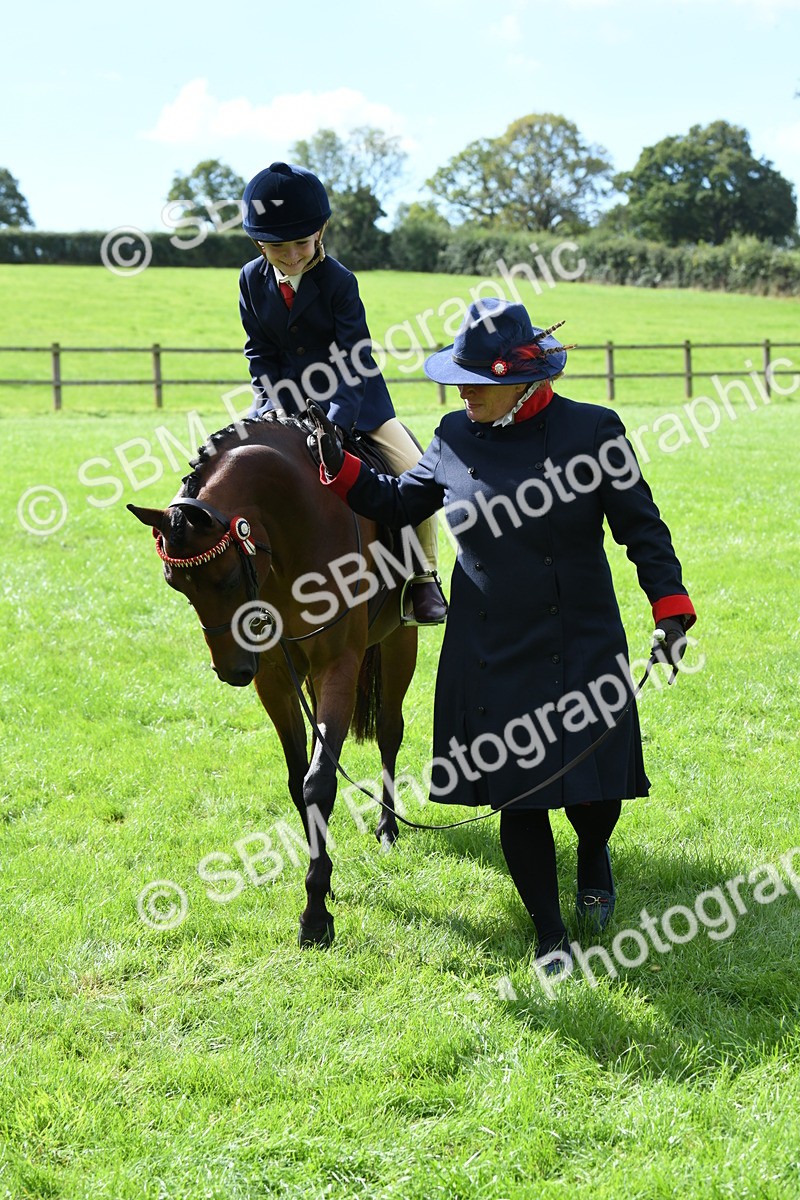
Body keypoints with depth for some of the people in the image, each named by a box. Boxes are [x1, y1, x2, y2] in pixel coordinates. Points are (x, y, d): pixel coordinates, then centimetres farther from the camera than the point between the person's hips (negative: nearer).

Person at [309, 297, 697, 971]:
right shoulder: (455, 438, 1)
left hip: (579, 649, -2)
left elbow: (641, 526, -4)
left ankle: (594, 858, 42)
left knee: (589, 788, 4)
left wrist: (669, 606, -14)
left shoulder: (593, 431, -8)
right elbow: (400, 503, 15)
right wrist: (341, 468, 1)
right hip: (489, 655, 2)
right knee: (515, 794, 5)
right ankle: (550, 932, 23)